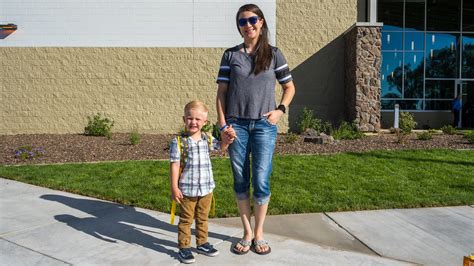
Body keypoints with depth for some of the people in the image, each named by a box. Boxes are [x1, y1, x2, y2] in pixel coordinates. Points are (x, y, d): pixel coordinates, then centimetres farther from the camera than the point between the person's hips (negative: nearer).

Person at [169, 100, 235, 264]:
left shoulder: (207, 139, 3)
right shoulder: (178, 141, -11)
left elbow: (221, 147, 20)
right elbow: (174, 165, -11)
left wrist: (227, 139, -3)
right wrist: (174, 187, -14)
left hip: (206, 188, 5)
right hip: (187, 189, -4)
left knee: (202, 218, 19)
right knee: (186, 220, 9)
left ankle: (202, 243, 35)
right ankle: (184, 247, 23)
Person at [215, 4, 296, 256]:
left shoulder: (273, 54, 7)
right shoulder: (230, 54, 7)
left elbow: (289, 87, 13)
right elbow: (221, 91, 6)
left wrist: (280, 110, -3)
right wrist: (222, 122, -4)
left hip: (264, 125, 0)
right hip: (236, 124, 1)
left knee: (261, 181, 0)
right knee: (240, 180, 6)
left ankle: (259, 234, 19)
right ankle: (247, 233, 22)